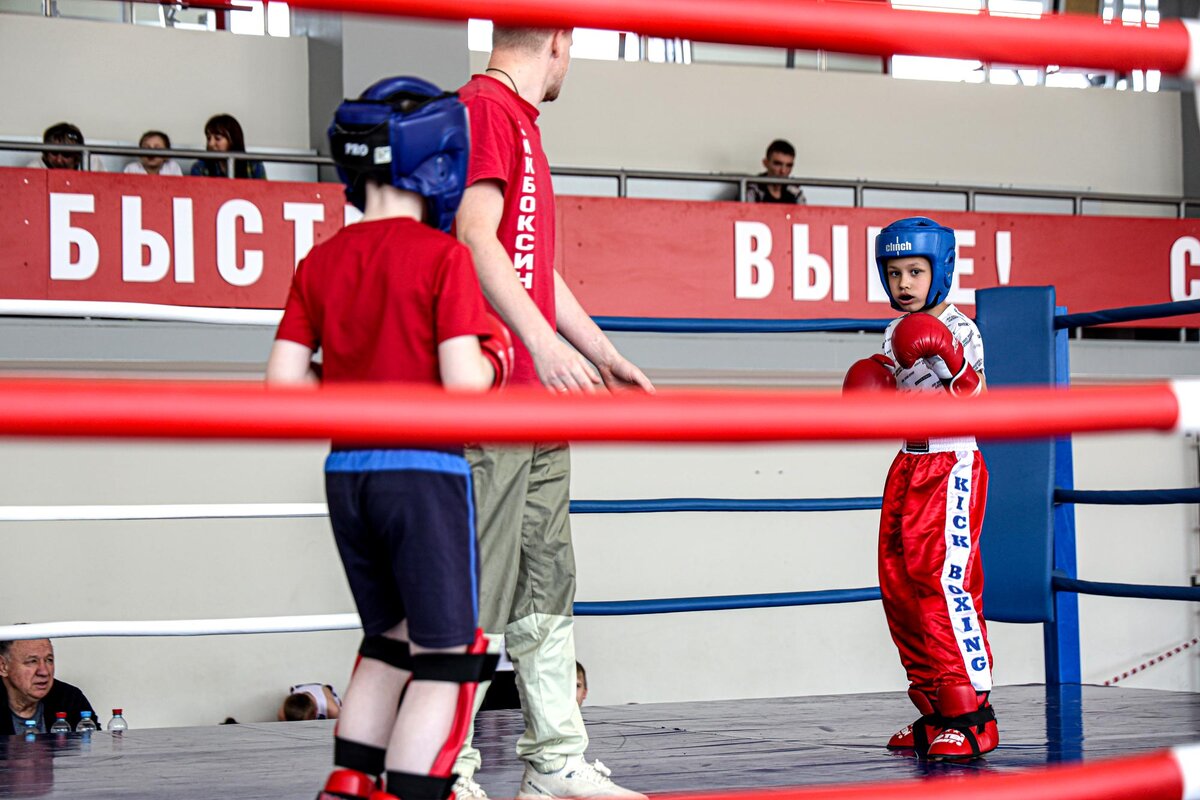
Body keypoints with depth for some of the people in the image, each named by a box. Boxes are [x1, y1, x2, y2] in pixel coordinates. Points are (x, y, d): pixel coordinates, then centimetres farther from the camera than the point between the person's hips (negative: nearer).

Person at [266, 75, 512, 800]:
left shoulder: (320, 264, 5)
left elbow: (283, 384, 1)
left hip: (346, 470, 6)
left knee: (389, 637, 22)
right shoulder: (443, 256, -10)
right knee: (446, 656, 2)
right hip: (424, 469, -6)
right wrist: (496, 353, 3)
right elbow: (464, 383, -17)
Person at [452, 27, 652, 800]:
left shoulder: (520, 122, 23)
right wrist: (543, 343, -27)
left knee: (548, 587, 12)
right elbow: (476, 237, -20)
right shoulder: (484, 107, -8)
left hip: (538, 398, 11)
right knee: (475, 591, -7)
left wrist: (604, 353, 29)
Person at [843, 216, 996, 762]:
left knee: (945, 582, -15)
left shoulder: (959, 331, -10)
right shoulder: (896, 337, 13)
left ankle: (972, 715, -12)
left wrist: (953, 359, -32)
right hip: (908, 467, 8)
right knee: (899, 588, 6)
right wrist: (872, 400, 2)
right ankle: (936, 713, 13)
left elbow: (975, 408, -18)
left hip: (952, 466, -8)